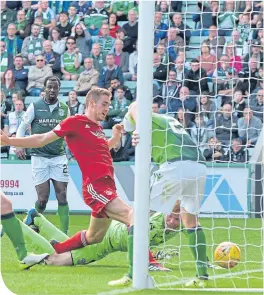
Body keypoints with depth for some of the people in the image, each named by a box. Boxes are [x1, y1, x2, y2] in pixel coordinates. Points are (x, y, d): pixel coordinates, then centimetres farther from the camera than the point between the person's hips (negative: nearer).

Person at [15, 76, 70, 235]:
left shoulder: (64, 109, 7)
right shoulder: (35, 107, -1)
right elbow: (22, 127, 4)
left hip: (59, 157, 2)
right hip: (39, 156, -2)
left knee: (62, 196, -5)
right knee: (43, 198, -5)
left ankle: (64, 233, -3)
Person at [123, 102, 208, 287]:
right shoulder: (170, 119, 34)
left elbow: (136, 106, -8)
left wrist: (139, 132, -26)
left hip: (175, 166, -7)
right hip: (199, 166, 7)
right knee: (190, 220, 28)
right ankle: (202, 277, 25)